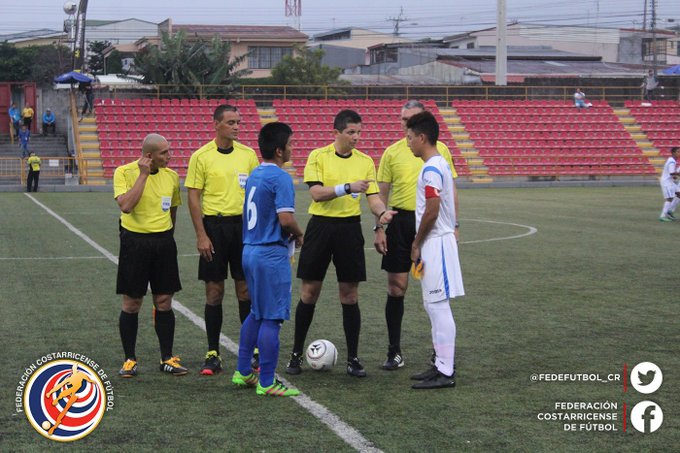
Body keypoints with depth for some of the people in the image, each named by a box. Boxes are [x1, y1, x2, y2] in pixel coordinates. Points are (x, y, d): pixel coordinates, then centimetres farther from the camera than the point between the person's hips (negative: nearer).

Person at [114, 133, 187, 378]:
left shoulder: (171, 176, 5)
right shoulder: (124, 172, -9)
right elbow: (125, 205, -24)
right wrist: (143, 175, -20)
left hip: (164, 241, 4)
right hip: (134, 241, -3)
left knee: (164, 302, 5)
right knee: (131, 303, 3)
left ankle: (167, 359, 14)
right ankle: (129, 360, 15)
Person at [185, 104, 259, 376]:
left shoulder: (248, 154, 6)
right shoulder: (201, 157, -3)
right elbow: (193, 198, -4)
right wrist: (201, 235, -10)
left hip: (243, 224, 2)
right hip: (214, 225, -2)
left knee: (246, 290, 4)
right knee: (214, 292, 3)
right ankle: (213, 355, 11)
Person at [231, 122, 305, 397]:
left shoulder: (254, 175, 12)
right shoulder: (280, 177, -15)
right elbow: (286, 219, -23)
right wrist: (298, 235, -3)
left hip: (250, 250, 9)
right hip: (272, 254, -9)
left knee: (257, 313, 20)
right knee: (272, 318, -2)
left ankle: (242, 372, 26)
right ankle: (266, 383, 3)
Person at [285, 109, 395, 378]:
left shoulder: (365, 162, 6)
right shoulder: (318, 156, -2)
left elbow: (373, 197, 2)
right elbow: (316, 193, -13)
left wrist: (382, 212, -19)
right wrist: (348, 187, -24)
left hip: (349, 227, 2)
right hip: (321, 226, -2)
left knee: (349, 295, 3)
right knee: (309, 292, 3)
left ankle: (353, 359, 11)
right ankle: (296, 354, 16)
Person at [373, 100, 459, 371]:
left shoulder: (440, 149, 4)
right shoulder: (392, 152, 4)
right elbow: (382, 193, 6)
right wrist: (378, 228, -2)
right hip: (400, 221, 0)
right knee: (396, 288, 0)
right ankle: (394, 352, 8)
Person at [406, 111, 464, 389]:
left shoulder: (431, 169, -16)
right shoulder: (441, 164, 15)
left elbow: (431, 211, -21)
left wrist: (416, 245, -11)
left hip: (435, 242, -10)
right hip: (439, 240, 10)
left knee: (438, 306, -7)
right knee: (433, 306, 15)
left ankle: (445, 372, -4)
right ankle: (442, 364, 21)